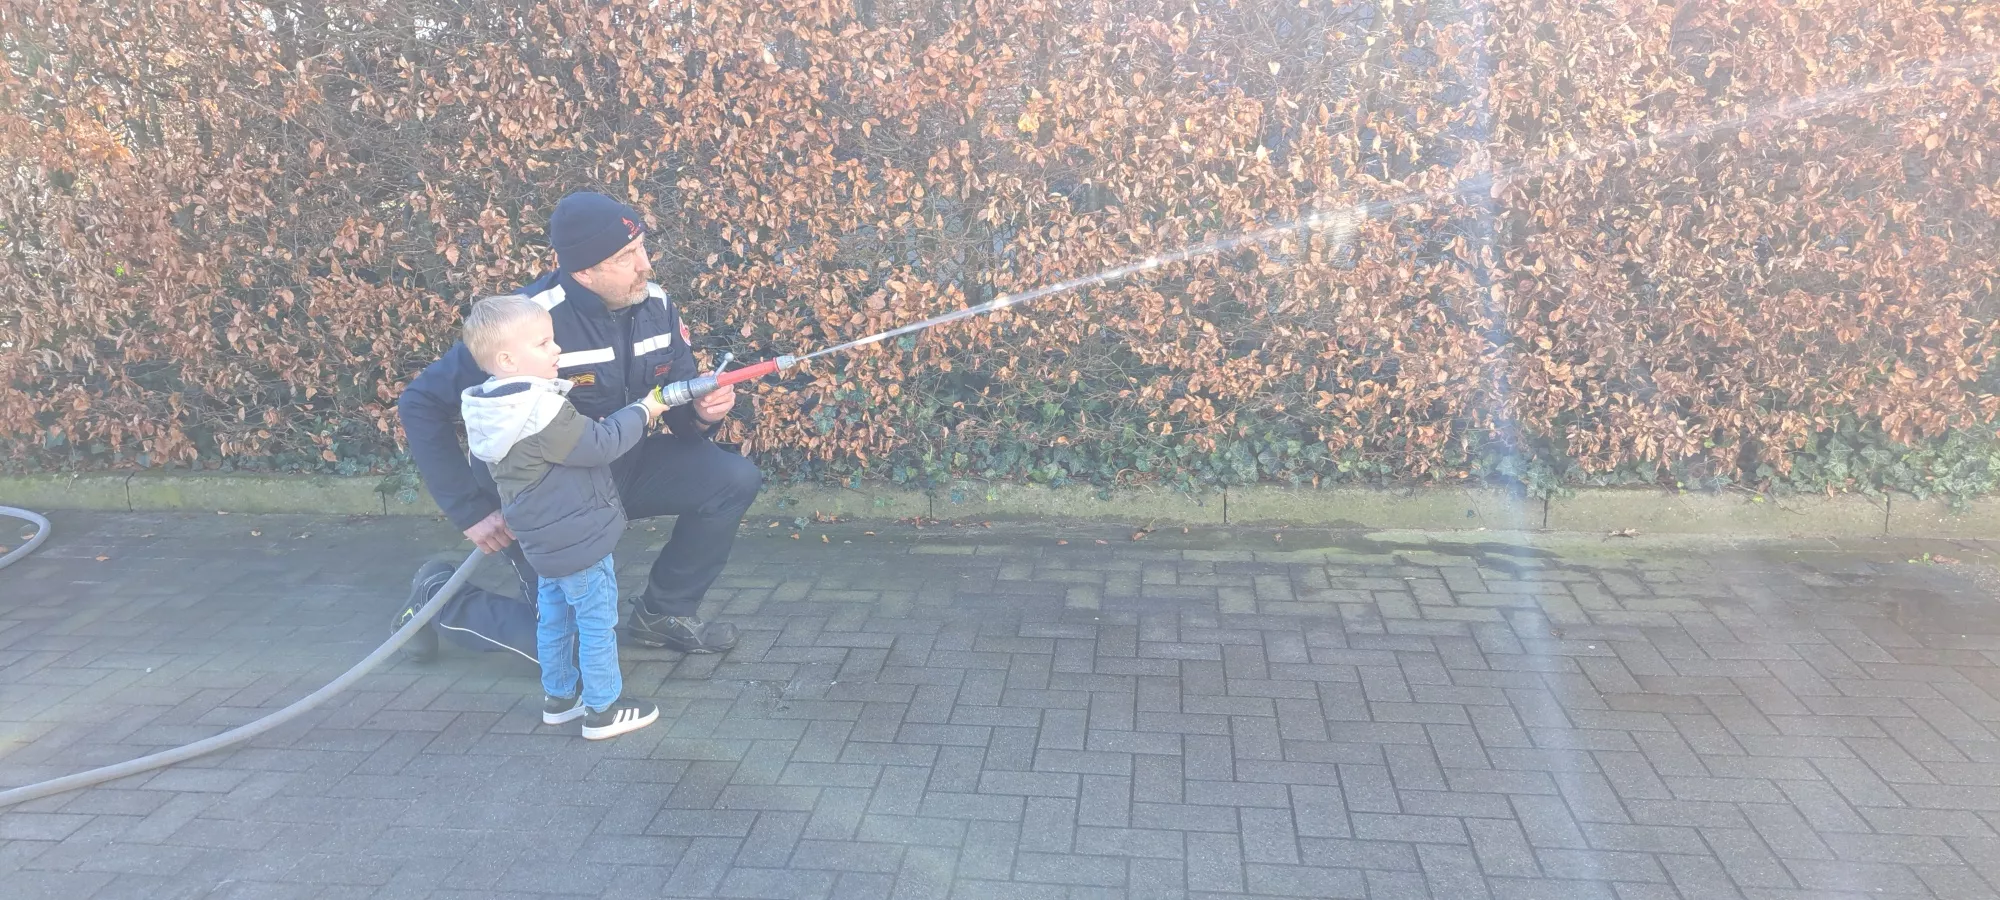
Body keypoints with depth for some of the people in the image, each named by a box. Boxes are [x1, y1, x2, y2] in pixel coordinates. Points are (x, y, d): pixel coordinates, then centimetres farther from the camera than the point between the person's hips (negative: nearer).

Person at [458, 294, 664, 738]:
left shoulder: (496, 409, 3)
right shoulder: (542, 411, -27)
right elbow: (600, 445, -22)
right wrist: (643, 411, -9)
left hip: (545, 541, 10)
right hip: (579, 539, -10)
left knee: (555, 615, 21)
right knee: (597, 620, 2)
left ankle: (559, 696, 34)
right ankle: (603, 709, 11)